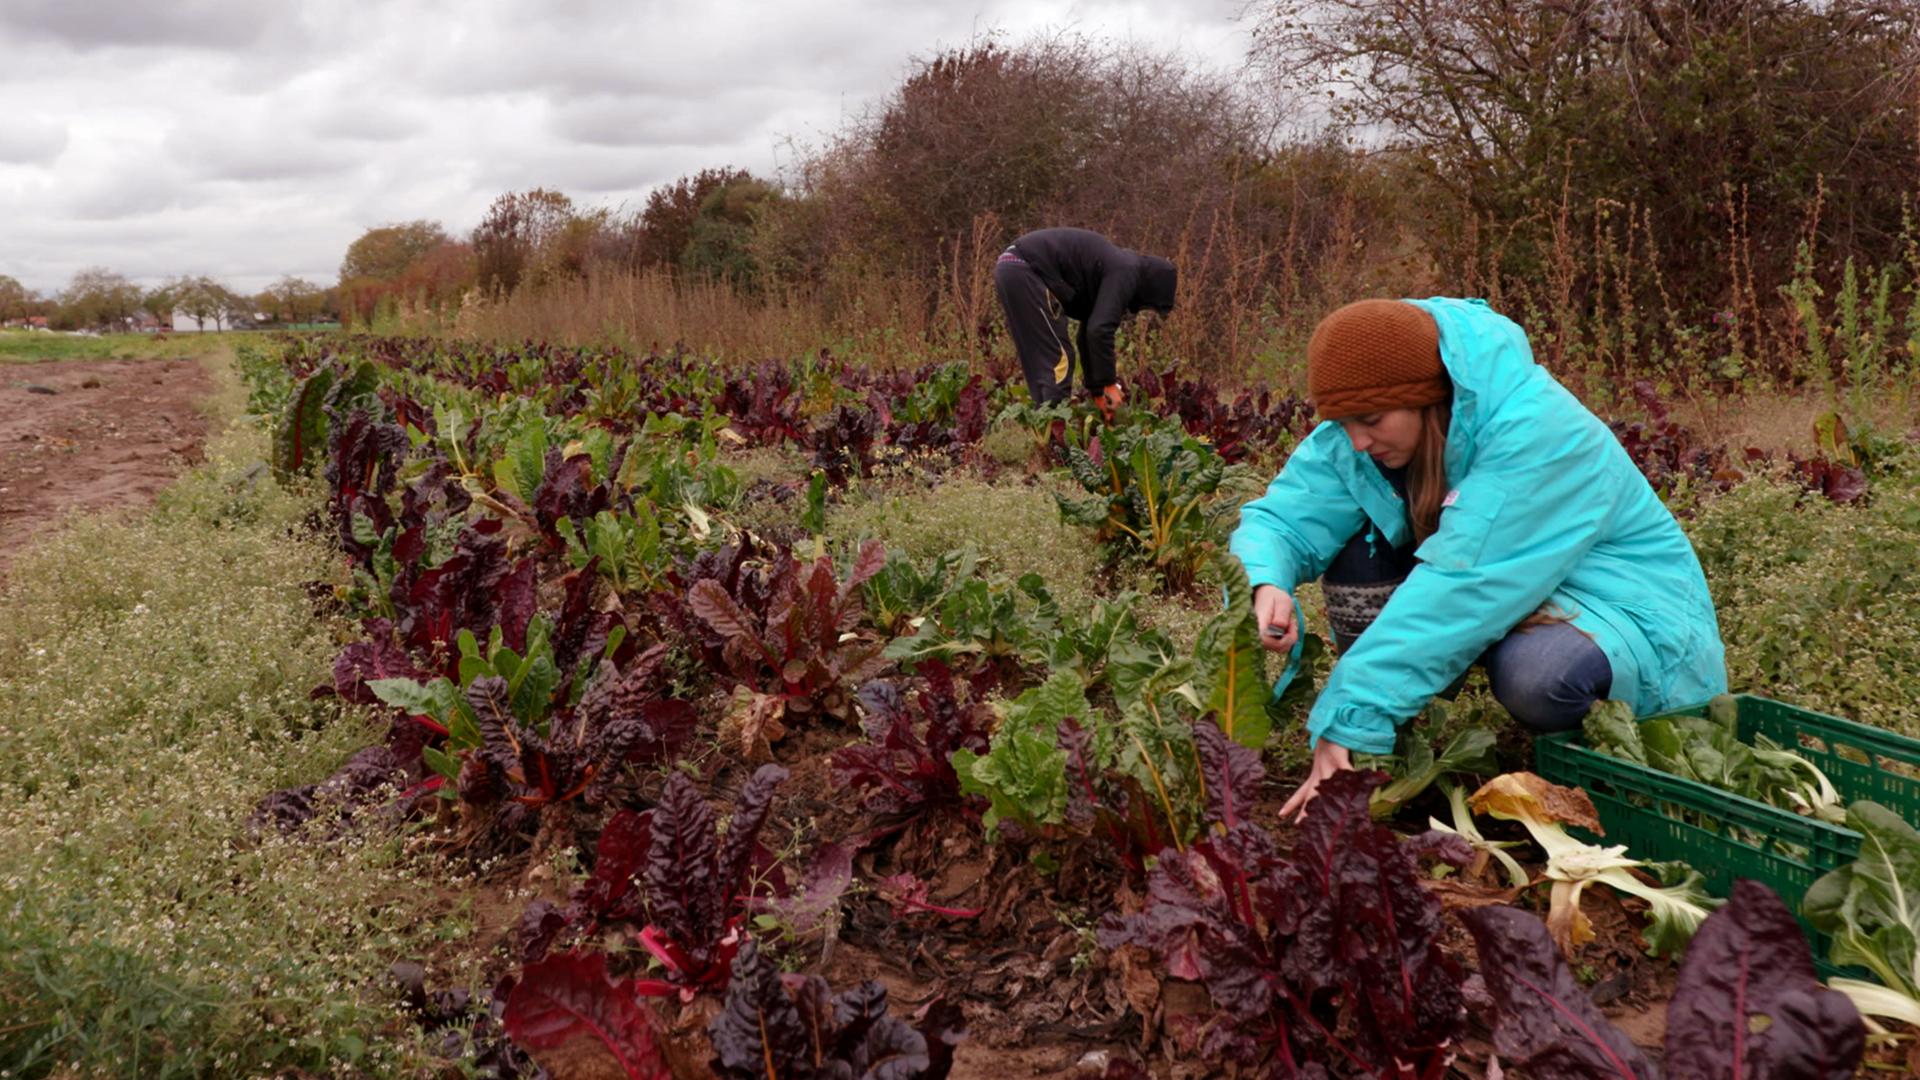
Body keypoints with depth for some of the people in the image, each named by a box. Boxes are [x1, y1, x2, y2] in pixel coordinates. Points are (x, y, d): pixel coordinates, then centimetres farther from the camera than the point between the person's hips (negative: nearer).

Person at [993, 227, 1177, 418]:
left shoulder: (1117, 267, 22)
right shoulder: (1125, 274, -8)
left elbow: (1090, 333, 27)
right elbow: (1100, 330, -19)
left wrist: (1097, 391, 26)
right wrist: (1109, 384, -10)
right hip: (1026, 272, -10)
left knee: (1041, 360, 15)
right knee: (1057, 359, -6)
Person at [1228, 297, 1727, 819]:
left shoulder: (1535, 430, -30)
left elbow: (1462, 586, -36)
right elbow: (1282, 516, -11)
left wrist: (1351, 718, -40)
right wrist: (1267, 585, -36)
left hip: (1629, 613, -6)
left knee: (1533, 672, -38)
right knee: (1357, 551, -15)